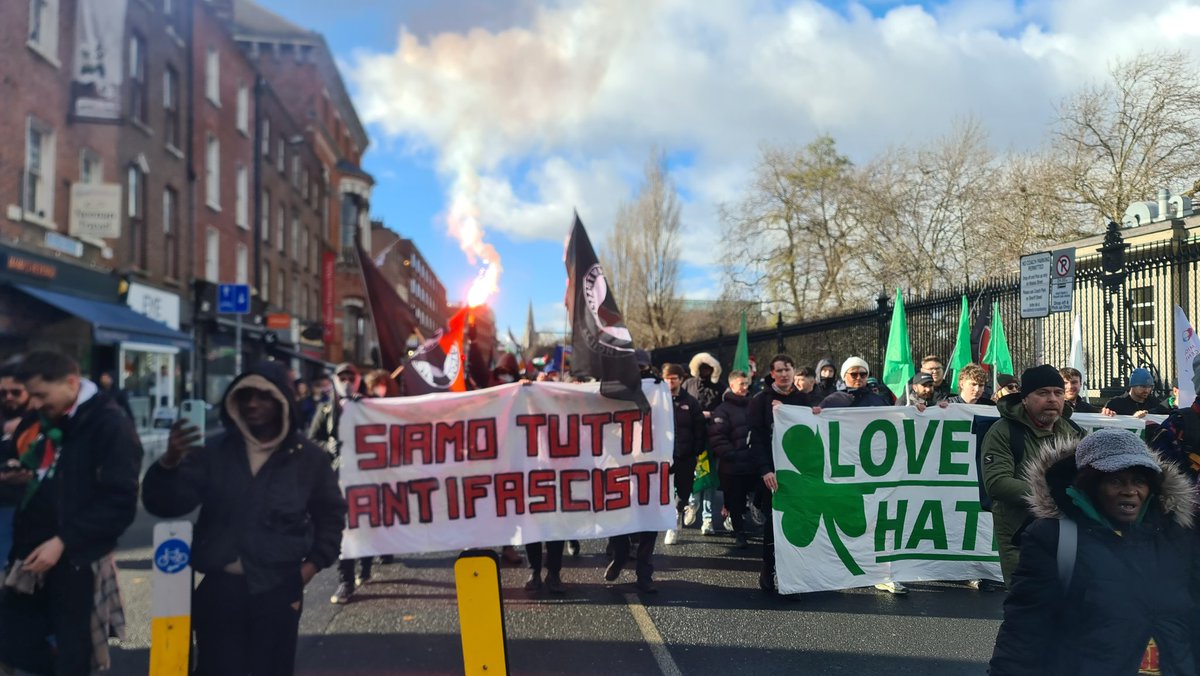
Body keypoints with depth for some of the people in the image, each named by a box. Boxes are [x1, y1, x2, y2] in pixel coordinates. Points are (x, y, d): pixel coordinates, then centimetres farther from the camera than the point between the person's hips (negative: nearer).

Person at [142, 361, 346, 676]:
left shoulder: (308, 457, 2)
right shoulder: (214, 451, 1)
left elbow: (330, 515, 14)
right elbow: (165, 504, -6)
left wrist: (313, 563, 2)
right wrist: (169, 462, -25)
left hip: (278, 591, 0)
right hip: (219, 588, 0)